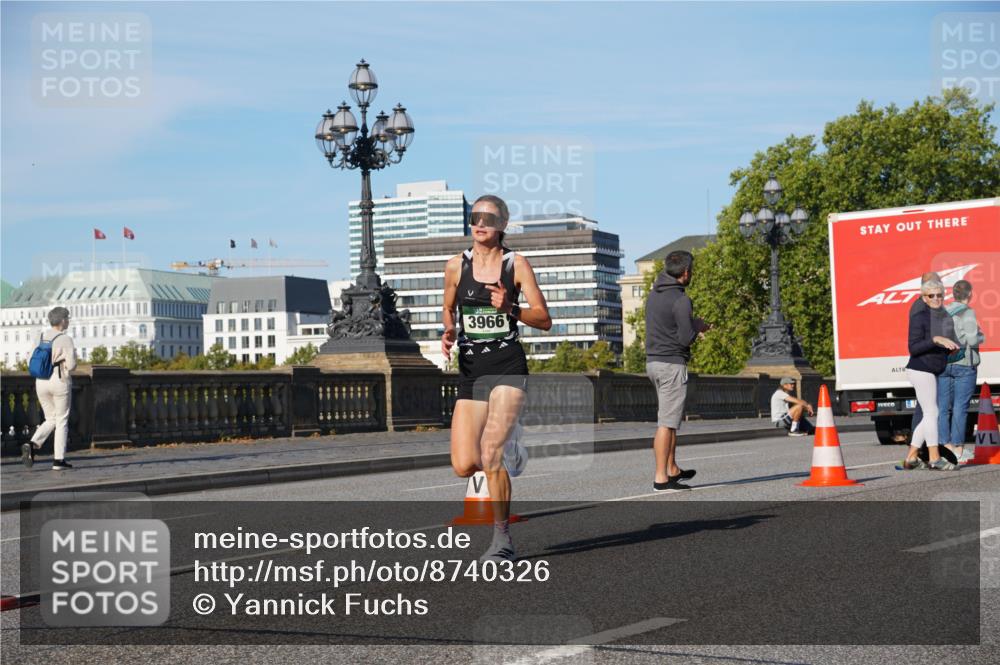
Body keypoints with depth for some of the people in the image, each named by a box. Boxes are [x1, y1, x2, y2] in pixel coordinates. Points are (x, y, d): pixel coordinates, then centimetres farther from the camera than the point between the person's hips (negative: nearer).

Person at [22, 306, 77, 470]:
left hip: (41, 382, 6)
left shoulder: (41, 337, 6)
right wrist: (72, 357, 7)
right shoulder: (65, 340, -12)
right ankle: (58, 460, 4)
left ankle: (32, 445, -8)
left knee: (51, 420, 17)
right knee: (62, 421, 6)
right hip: (60, 382, -6)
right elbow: (71, 365, -15)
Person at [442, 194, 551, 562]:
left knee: (490, 454, -18)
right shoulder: (456, 266, 6)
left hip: (507, 365, -3)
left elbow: (544, 319, -1)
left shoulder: (516, 264, 0)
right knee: (464, 466, -5)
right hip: (470, 369, 3)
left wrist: (510, 309, -18)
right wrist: (448, 333, 1)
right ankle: (510, 451, 31)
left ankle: (502, 538, -2)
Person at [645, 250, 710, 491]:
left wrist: (693, 325, 13)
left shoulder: (654, 294, 9)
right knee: (667, 422, -7)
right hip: (672, 364, -9)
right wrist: (697, 327, 2)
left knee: (671, 417, 20)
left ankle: (672, 469, 28)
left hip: (653, 361, 9)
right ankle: (661, 478, -8)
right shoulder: (680, 300, -17)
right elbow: (686, 339, -18)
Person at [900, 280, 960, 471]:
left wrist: (951, 347, 6)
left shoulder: (943, 317, 13)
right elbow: (913, 348, -18)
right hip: (920, 370, -9)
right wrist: (936, 340, -27)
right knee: (931, 413, -7)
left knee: (929, 416, 9)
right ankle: (934, 458, -1)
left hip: (931, 372, 9)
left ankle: (910, 458, 15)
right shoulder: (919, 317, -12)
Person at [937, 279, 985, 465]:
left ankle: (946, 446, 11)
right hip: (964, 365, -5)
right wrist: (981, 337, 3)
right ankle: (959, 448, 2)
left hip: (942, 364, 5)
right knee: (960, 407, 0)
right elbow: (972, 339, -17)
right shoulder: (967, 313, -10)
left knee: (943, 407, 8)